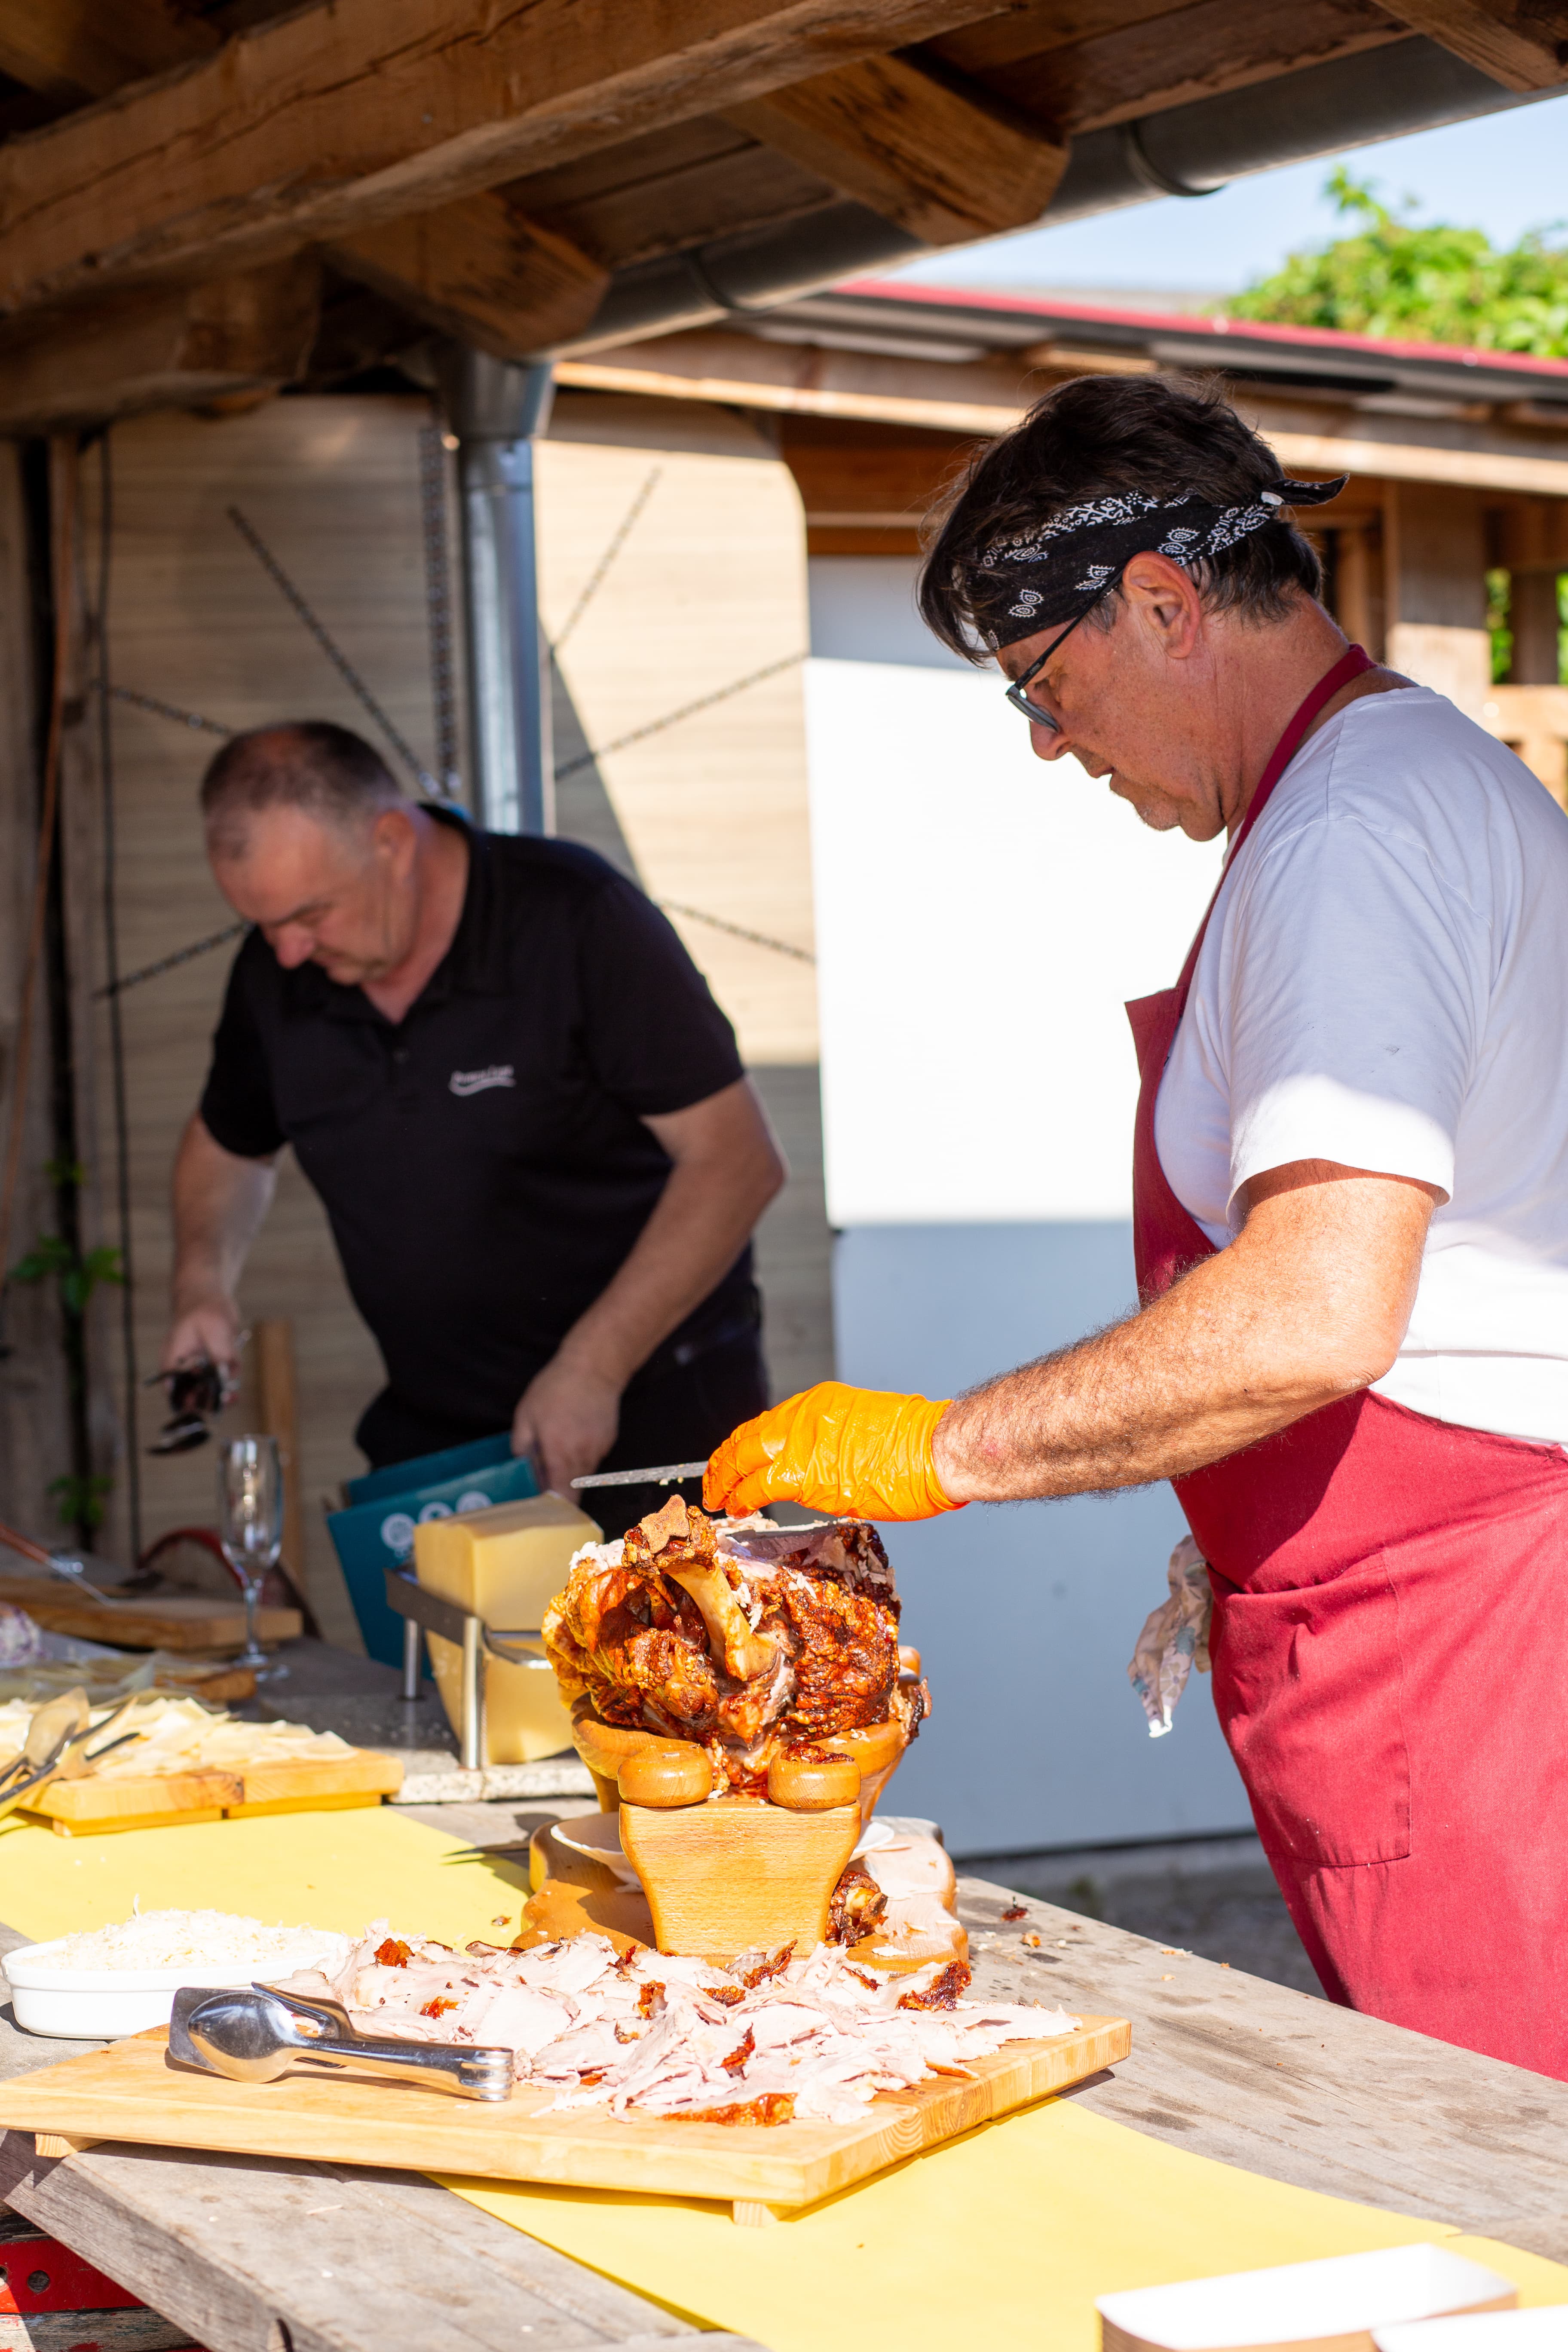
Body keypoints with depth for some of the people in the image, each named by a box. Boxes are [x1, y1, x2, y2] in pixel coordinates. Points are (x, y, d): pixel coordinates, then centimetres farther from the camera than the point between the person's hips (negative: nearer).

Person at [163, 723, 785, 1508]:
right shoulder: (275, 972, 1)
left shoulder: (574, 919, -16)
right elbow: (229, 1146, 22)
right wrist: (201, 1283, 1)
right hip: (433, 1436, 4)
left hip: (651, 1413, -4)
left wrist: (592, 1368, -22)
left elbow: (736, 1158, -17)